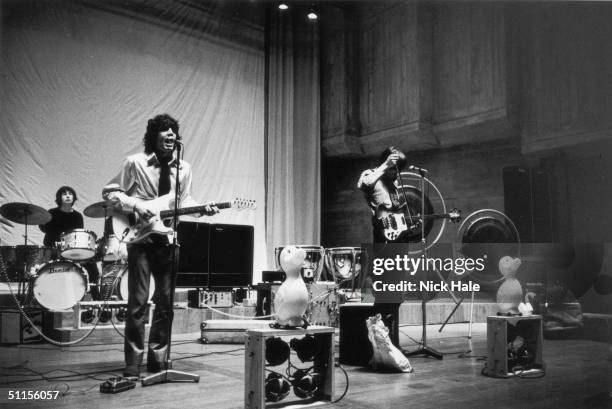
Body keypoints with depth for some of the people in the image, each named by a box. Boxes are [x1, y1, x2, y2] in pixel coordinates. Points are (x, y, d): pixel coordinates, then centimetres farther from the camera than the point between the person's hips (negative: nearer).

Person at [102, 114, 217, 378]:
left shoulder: (183, 168, 8)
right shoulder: (135, 163, -3)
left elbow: (184, 201, 11)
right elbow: (109, 192, 0)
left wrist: (202, 209, -7)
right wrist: (135, 205, -14)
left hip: (168, 240, 4)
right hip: (141, 239, -4)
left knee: (166, 301, 7)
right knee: (138, 302, -4)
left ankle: (158, 358, 20)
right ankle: (133, 363, 6)